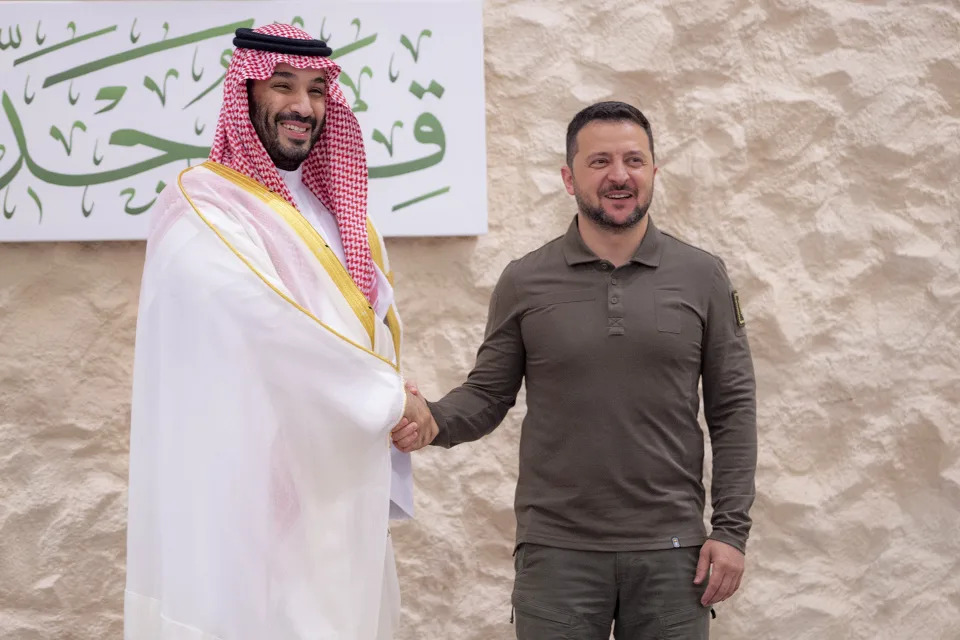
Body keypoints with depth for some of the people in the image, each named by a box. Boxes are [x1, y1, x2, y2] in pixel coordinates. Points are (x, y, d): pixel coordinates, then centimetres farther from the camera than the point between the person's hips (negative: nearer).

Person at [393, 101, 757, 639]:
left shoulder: (702, 277, 3)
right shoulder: (525, 282, 2)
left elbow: (733, 408, 3)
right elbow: (488, 394, 5)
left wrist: (731, 528, -3)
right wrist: (434, 421, -17)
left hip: (670, 551, 1)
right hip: (556, 550, 0)